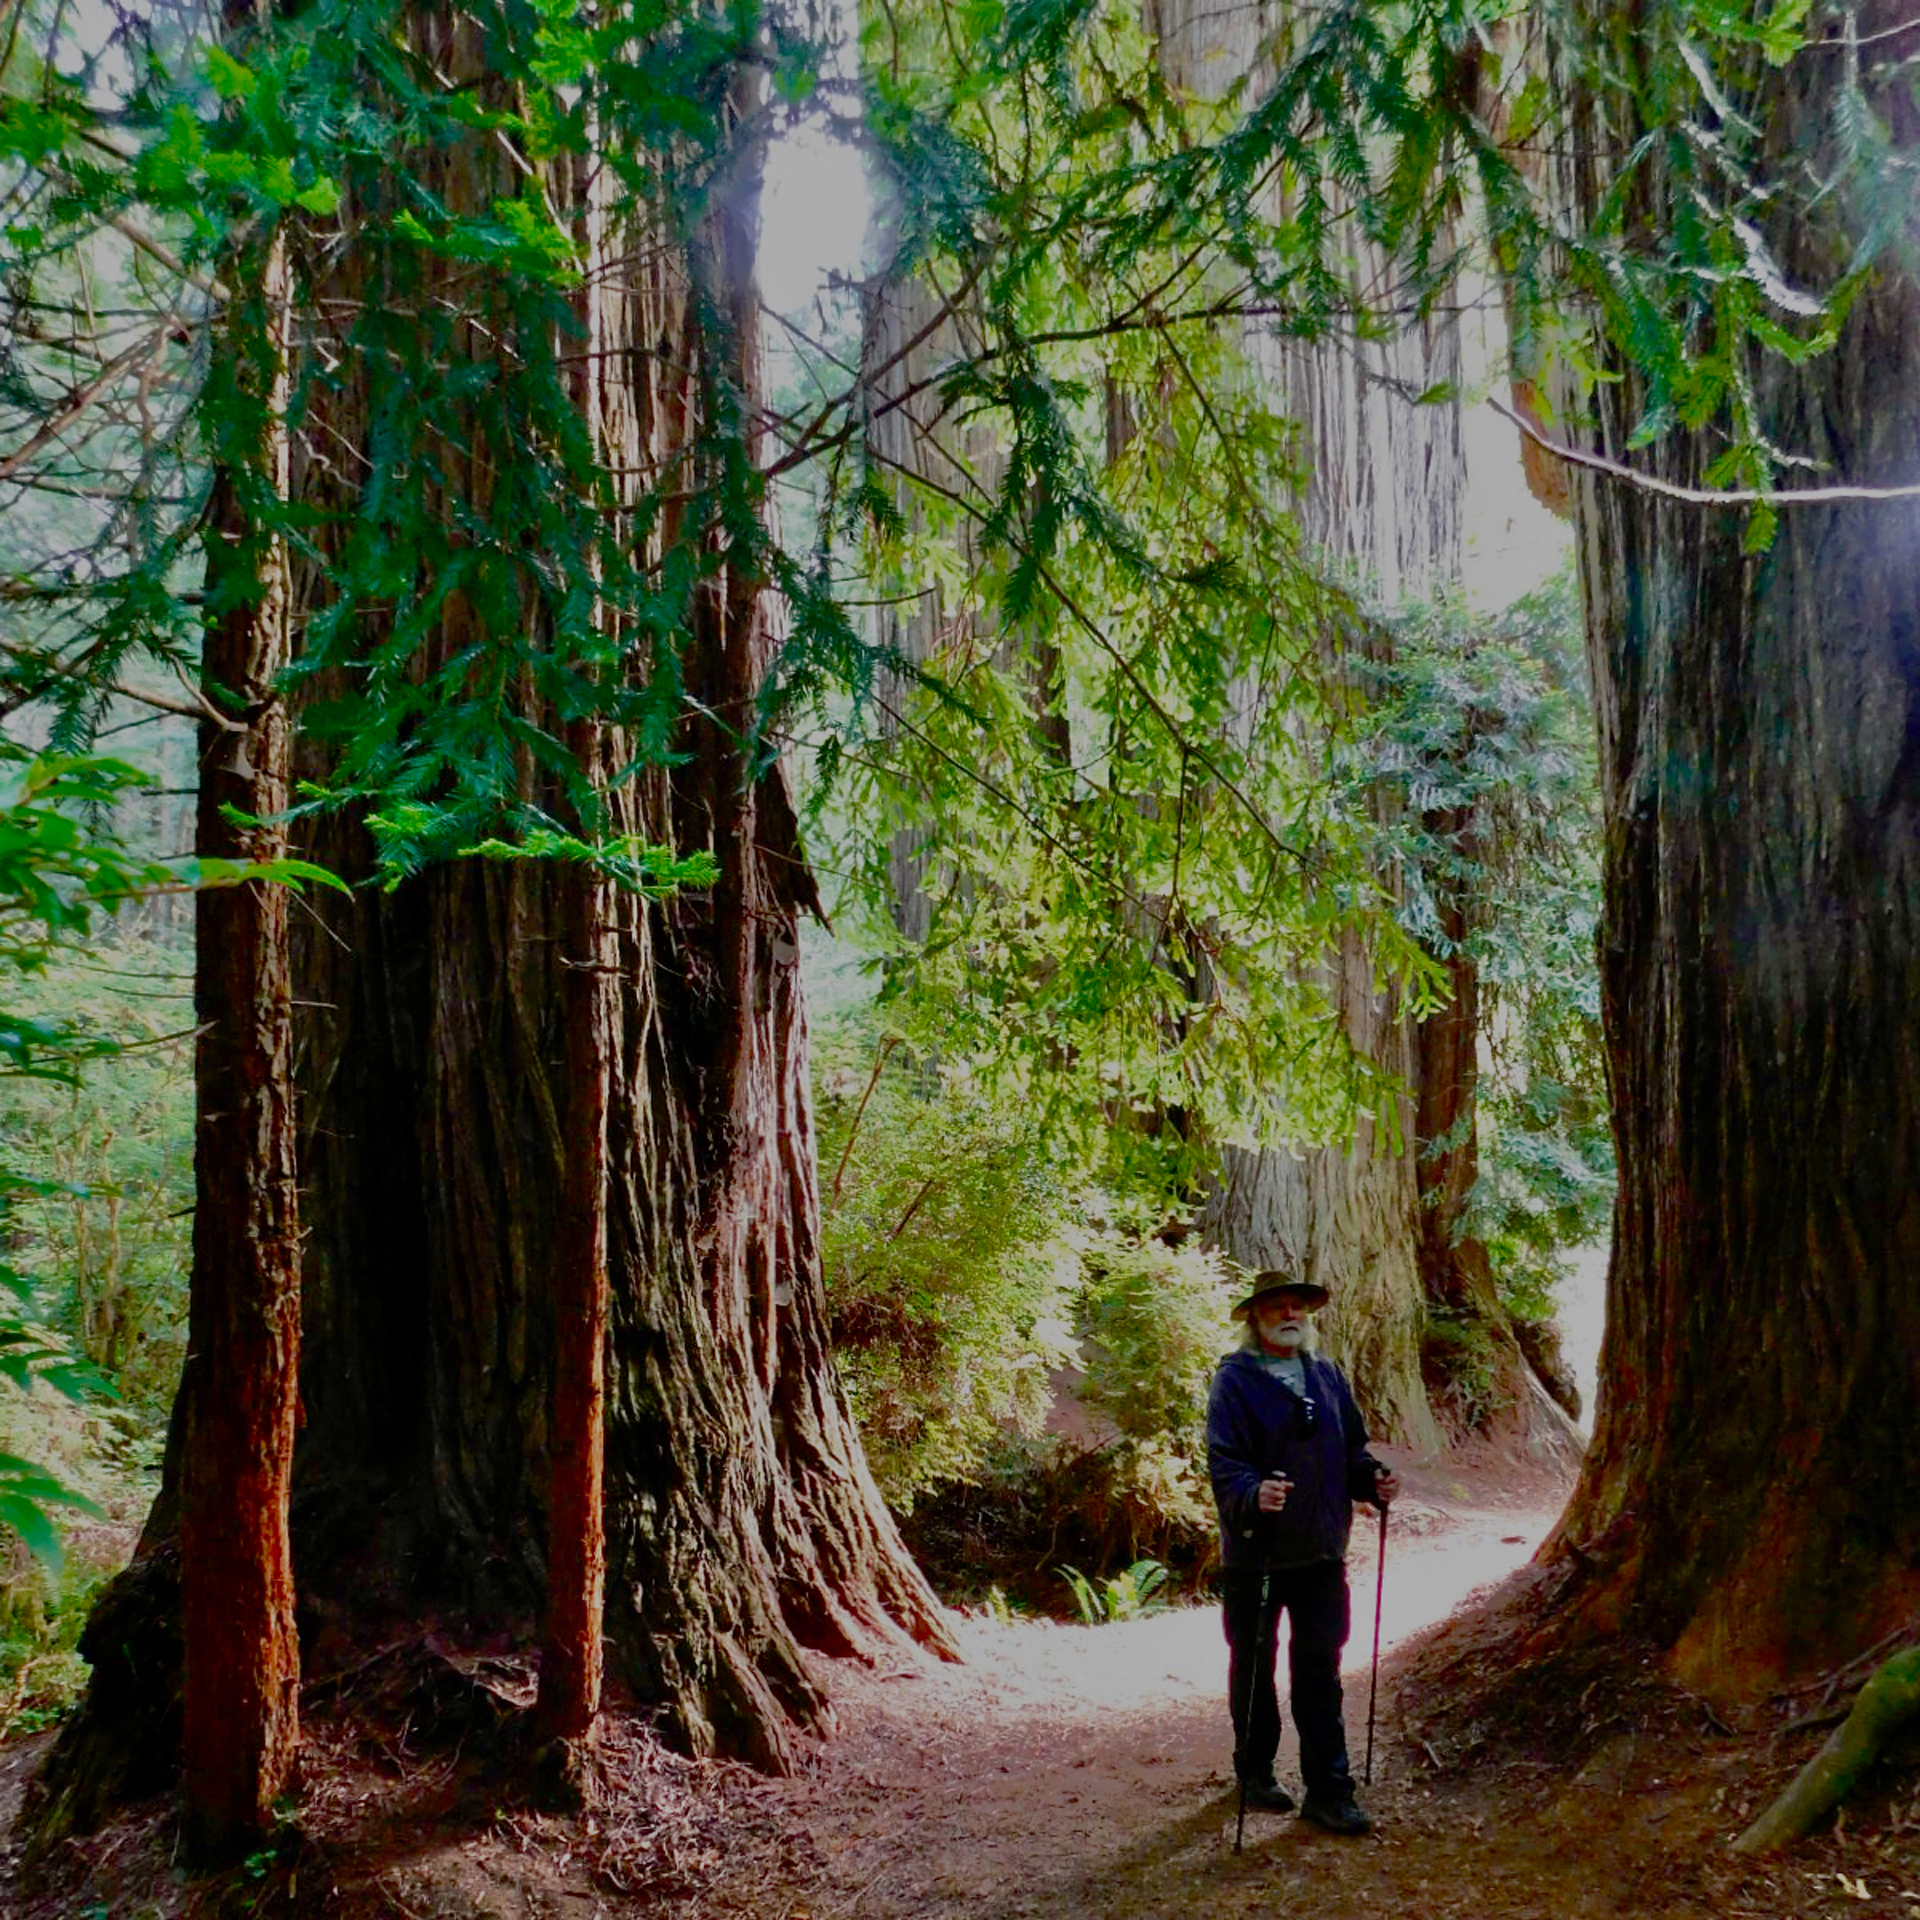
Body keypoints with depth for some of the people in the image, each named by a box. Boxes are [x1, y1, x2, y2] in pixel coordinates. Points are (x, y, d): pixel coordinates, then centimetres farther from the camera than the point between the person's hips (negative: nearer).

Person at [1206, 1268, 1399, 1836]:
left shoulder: (1327, 1375, 9)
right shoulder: (1235, 1379, -9)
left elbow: (1350, 1447, 17)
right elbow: (1224, 1464, -17)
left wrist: (1371, 1478, -3)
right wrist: (1253, 1494, -36)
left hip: (1321, 1549, 4)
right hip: (1254, 1553, -4)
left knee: (1320, 1668, 7)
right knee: (1253, 1665, 11)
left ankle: (1328, 1789, 14)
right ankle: (1255, 1772, 29)